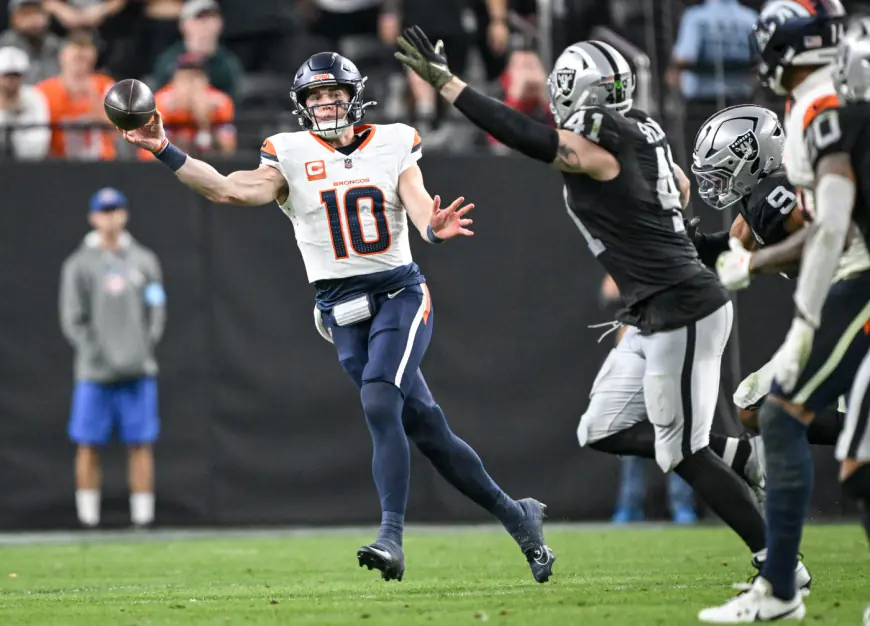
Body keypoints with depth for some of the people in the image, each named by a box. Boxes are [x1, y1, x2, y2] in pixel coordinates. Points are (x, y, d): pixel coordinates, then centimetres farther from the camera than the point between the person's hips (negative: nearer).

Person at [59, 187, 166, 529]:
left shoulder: (144, 260, 10)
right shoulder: (79, 264, 3)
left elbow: (156, 313, 10)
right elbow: (73, 321, 0)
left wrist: (143, 352, -3)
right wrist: (98, 355, -11)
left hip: (138, 371, 2)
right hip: (95, 373, -2)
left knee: (140, 444, -1)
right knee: (88, 446, -2)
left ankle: (143, 515, 1)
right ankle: (88, 518, 3)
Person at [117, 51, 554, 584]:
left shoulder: (394, 145, 3)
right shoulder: (290, 156, 1)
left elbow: (419, 204, -12)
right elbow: (228, 190, -13)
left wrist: (434, 227, -36)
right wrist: (164, 151, -25)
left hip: (399, 294, -1)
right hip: (342, 310, 1)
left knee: (379, 404, -24)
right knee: (425, 427, 1)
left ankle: (392, 539, -25)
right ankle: (518, 518, 15)